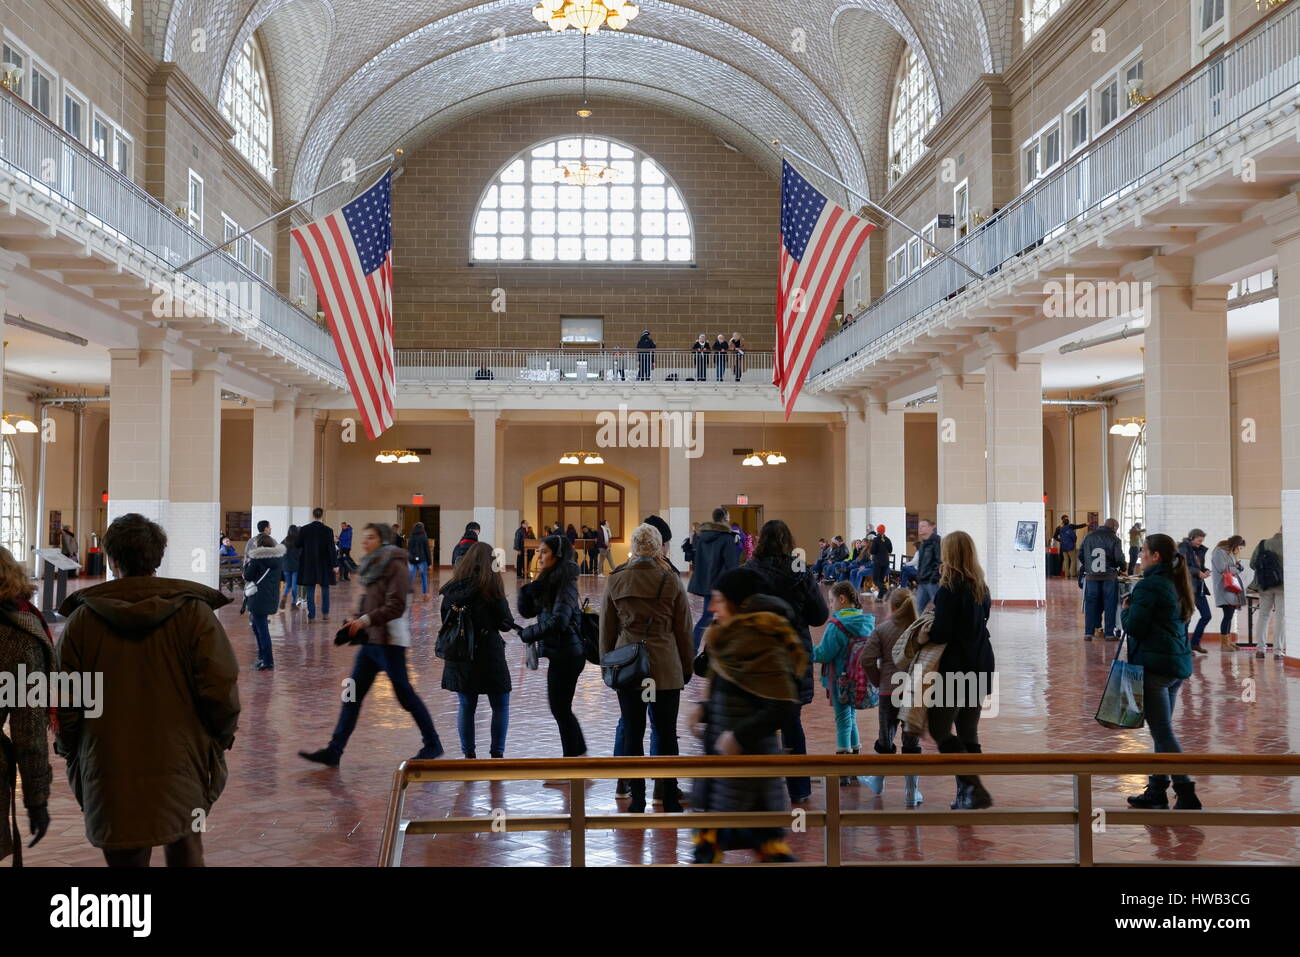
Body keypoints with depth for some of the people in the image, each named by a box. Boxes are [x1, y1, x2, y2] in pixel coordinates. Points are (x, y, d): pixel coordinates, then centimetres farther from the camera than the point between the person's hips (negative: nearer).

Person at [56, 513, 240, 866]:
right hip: (181, 769, 0)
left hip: (109, 777, 1)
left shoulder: (81, 620, -3)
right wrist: (222, 738, 5)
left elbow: (64, 705, -2)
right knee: (185, 854, 19)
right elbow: (222, 691, -13)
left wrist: (71, 751, 16)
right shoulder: (194, 613, -7)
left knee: (126, 858, 14)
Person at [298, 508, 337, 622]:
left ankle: (311, 616, 5)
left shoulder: (304, 529, -6)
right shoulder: (328, 530, -10)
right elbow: (331, 548, -10)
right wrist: (334, 564, -6)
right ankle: (325, 614, 16)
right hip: (324, 565, -1)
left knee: (310, 591, 6)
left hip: (308, 564, 1)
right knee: (325, 589, 15)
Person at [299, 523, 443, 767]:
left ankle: (432, 745, 16)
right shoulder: (372, 566, 13)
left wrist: (365, 620, -21)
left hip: (389, 642, -8)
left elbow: (396, 606, -19)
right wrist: (354, 622, 6)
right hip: (370, 641, 8)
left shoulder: (395, 565, -12)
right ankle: (334, 751, 7)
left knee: (404, 694, 1)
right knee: (353, 695, 5)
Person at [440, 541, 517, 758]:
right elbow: (505, 622, -8)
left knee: (466, 705, 12)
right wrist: (512, 624, 13)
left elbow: (445, 620, 10)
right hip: (488, 653, -4)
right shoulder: (491, 586, -10)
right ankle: (496, 753, 6)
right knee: (500, 705, 8)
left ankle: (468, 755, 15)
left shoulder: (454, 587, 3)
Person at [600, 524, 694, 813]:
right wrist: (687, 666, 11)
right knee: (666, 733, 7)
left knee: (632, 732, 8)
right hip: (665, 667, -2)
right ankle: (670, 800, 13)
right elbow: (684, 630, 1)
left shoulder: (616, 581, 1)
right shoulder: (671, 582, -5)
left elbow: (606, 628, 8)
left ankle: (637, 800, 13)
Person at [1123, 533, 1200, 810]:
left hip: (1155, 665, -9)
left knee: (1163, 733, -5)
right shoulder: (1176, 584, 13)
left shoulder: (1148, 586, -14)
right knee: (1162, 729, 15)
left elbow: (1134, 628, -17)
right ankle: (1157, 791, 22)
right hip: (1179, 663, 9)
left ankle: (1186, 795, -7)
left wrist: (1126, 609, 2)